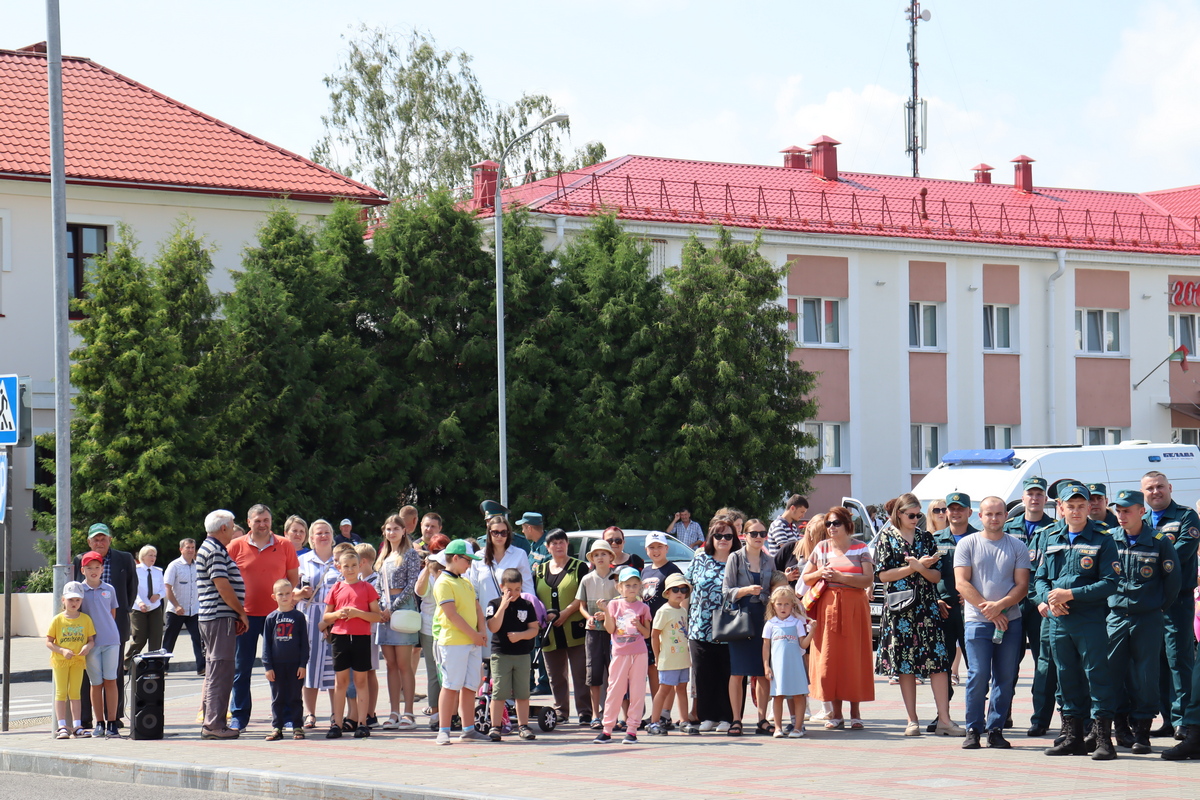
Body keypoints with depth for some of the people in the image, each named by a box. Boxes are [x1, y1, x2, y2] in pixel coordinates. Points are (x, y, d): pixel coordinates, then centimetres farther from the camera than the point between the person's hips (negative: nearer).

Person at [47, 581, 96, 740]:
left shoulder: (85, 619, 2)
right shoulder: (57, 620, -3)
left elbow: (91, 639, 5)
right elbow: (48, 642, -3)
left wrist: (88, 646, -18)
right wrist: (62, 651, -18)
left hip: (78, 661, 2)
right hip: (60, 661, -2)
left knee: (75, 692, 7)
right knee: (61, 692, -1)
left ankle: (77, 726, 10)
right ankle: (62, 727, -1)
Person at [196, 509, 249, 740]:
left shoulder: (209, 549, 20)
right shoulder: (215, 551, -12)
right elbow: (222, 585, -18)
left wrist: (237, 615, 17)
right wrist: (241, 612, -10)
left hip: (211, 618, 11)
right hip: (220, 618, -11)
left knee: (215, 672, 13)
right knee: (221, 671, -9)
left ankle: (212, 723, 17)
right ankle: (215, 725, -10)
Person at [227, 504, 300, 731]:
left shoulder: (284, 546, 4)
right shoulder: (236, 546, 2)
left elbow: (294, 578, 10)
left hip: (277, 614, 0)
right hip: (246, 615, 0)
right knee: (242, 668, 4)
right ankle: (239, 716, 11)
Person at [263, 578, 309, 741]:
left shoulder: (299, 617, 2)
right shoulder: (271, 618, 4)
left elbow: (304, 642, 3)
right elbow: (266, 644, 5)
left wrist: (303, 664, -4)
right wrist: (268, 666, -2)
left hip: (295, 665, -1)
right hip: (276, 665, 1)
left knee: (295, 697, 4)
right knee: (277, 698, 5)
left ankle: (297, 727, 10)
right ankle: (276, 727, 10)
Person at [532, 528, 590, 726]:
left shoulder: (579, 567, 3)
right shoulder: (539, 571, 17)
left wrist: (565, 613, -15)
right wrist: (545, 614, -5)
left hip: (574, 629, -5)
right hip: (550, 633, 5)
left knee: (580, 675, -6)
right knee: (556, 676, 9)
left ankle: (585, 713, -5)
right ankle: (560, 713, 16)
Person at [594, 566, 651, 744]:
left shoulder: (643, 608, 6)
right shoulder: (615, 604, 6)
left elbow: (647, 634, 6)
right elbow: (610, 629, -1)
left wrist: (638, 625, -12)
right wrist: (606, 612, -12)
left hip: (638, 654, 0)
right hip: (620, 653, 0)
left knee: (637, 692, 0)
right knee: (615, 690, 1)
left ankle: (632, 729, 5)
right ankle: (607, 729, 5)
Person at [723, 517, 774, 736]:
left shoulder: (769, 562, 13)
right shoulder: (735, 558, 2)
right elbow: (727, 591, -3)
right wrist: (747, 590, -18)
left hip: (763, 617, 3)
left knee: (763, 672, 1)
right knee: (737, 672, -4)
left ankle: (762, 719, 7)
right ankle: (736, 720, 0)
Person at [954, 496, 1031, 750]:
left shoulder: (1017, 547, 9)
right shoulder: (967, 544, 6)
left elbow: (1022, 585, 3)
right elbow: (961, 583, -1)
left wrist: (1000, 605, -13)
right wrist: (986, 608, -10)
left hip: (1010, 621, 2)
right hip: (977, 621, -2)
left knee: (1005, 678, 2)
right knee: (978, 676, -8)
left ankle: (996, 729, 8)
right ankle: (973, 729, 1)